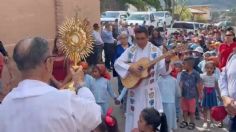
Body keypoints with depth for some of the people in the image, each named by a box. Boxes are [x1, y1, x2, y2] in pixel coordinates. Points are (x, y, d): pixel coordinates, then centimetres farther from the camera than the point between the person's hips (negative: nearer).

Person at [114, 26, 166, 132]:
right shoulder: (131, 50, 1)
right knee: (135, 115, 11)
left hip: (150, 89, -2)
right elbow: (117, 63, -4)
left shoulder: (155, 51, -4)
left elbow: (162, 70, -7)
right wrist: (130, 68, -17)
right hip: (134, 88, 2)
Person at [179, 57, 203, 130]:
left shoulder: (195, 73, -12)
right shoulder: (183, 73, -1)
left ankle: (192, 123, 23)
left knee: (192, 110, 8)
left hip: (192, 95, -4)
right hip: (184, 94, 4)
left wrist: (200, 94, -1)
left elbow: (199, 85, -5)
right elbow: (181, 83, -3)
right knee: (185, 110, 15)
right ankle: (185, 121, 29)